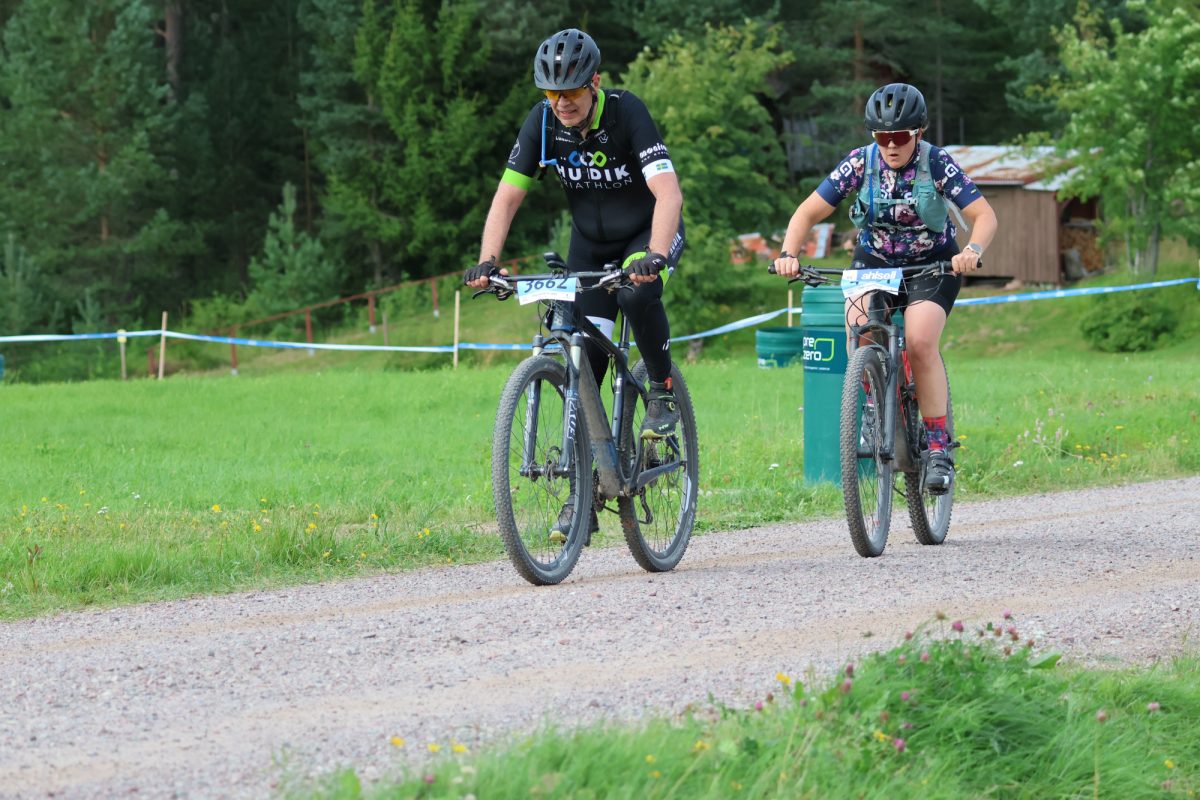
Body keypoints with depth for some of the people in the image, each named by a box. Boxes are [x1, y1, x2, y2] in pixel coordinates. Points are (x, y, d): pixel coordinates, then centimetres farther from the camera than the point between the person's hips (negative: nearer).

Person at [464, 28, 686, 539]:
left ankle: (663, 392, -10)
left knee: (637, 294, -37)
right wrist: (486, 262, -28)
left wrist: (655, 257, -53)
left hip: (649, 232, -4)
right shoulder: (543, 122, -15)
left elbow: (668, 193, -37)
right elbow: (507, 198, -12)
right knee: (582, 363, -6)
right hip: (591, 242, 4)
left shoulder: (626, 113, -27)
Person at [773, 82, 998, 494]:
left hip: (931, 265, -2)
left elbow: (984, 215, -21)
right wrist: (789, 253, -30)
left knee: (920, 342, -27)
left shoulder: (938, 164, -17)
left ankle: (939, 449, -19)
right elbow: (808, 212, -11)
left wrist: (973, 251, -42)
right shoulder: (860, 163, -12)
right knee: (860, 326, -28)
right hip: (874, 263, 2)